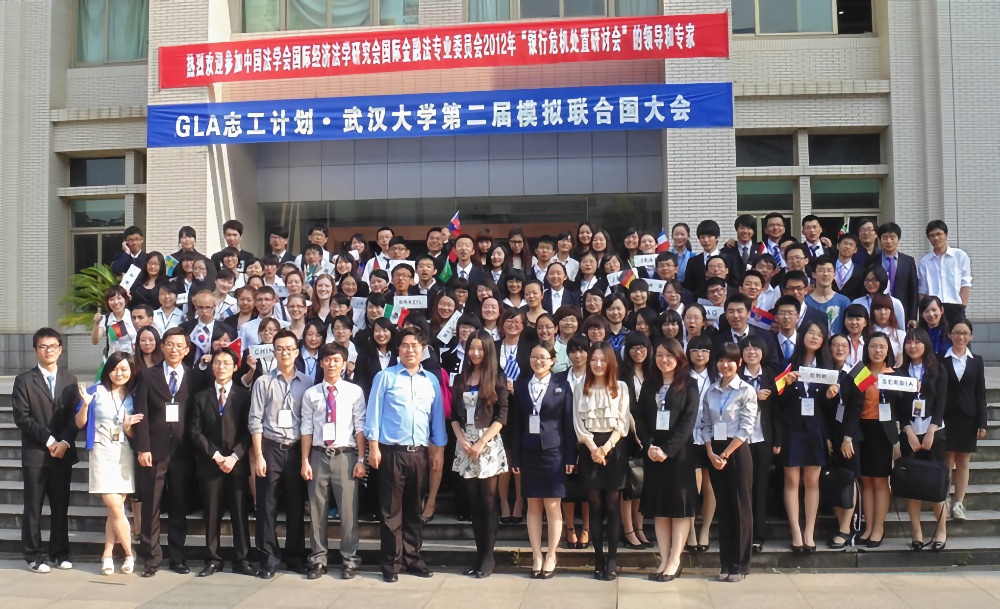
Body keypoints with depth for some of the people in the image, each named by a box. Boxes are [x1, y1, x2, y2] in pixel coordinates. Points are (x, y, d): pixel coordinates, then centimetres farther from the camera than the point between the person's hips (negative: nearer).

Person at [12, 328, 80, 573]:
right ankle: (34, 555, 11)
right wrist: (48, 440, -12)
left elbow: (76, 415, 5)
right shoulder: (24, 380, 2)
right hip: (35, 453, -2)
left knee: (61, 506, 8)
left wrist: (65, 442, -10)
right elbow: (21, 417, -6)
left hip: (63, 452, 3)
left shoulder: (69, 380, 11)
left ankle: (60, 552, 17)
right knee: (33, 507, 2)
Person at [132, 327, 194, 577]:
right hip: (154, 451, -1)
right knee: (151, 507, 3)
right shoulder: (148, 376, 6)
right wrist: (142, 448, -9)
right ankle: (151, 558, 11)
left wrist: (194, 447, -4)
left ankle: (177, 557, 16)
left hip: (182, 452, 1)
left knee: (179, 507, 7)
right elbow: (141, 415, -1)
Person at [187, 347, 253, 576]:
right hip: (209, 463, 1)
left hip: (237, 463, -1)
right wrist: (216, 455, -8)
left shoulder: (244, 395, 6)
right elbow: (195, 432, 3)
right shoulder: (201, 397, 10)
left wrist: (234, 456, -11)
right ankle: (213, 560, 12)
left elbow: (248, 431, 0)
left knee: (239, 513, 1)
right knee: (211, 514, 4)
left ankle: (241, 561, 7)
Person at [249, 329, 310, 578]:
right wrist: (258, 455, -8)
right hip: (270, 448, -1)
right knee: (267, 506, 3)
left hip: (297, 449, 1)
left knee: (296, 506, 9)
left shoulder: (307, 382, 3)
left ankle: (295, 557, 21)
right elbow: (255, 421, -3)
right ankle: (268, 559, 12)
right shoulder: (263, 382, 0)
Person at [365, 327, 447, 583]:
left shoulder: (432, 381, 10)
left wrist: (439, 449, 9)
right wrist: (373, 446, -8)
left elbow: (437, 416, 12)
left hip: (419, 452, 3)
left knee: (413, 508, 12)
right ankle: (391, 563, 10)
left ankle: (413, 558, 23)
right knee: (392, 509, 2)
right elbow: (374, 412, -2)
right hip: (391, 451, -3)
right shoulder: (385, 377, 0)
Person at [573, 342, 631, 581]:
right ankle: (598, 558, 8)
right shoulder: (581, 389, 7)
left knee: (613, 505, -1)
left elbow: (623, 423, 0)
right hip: (590, 450, 1)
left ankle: (612, 559, 4)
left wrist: (606, 447, -12)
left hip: (614, 449, -1)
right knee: (595, 505, 3)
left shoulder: (621, 387, 4)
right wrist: (593, 448, -11)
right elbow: (578, 424, 2)